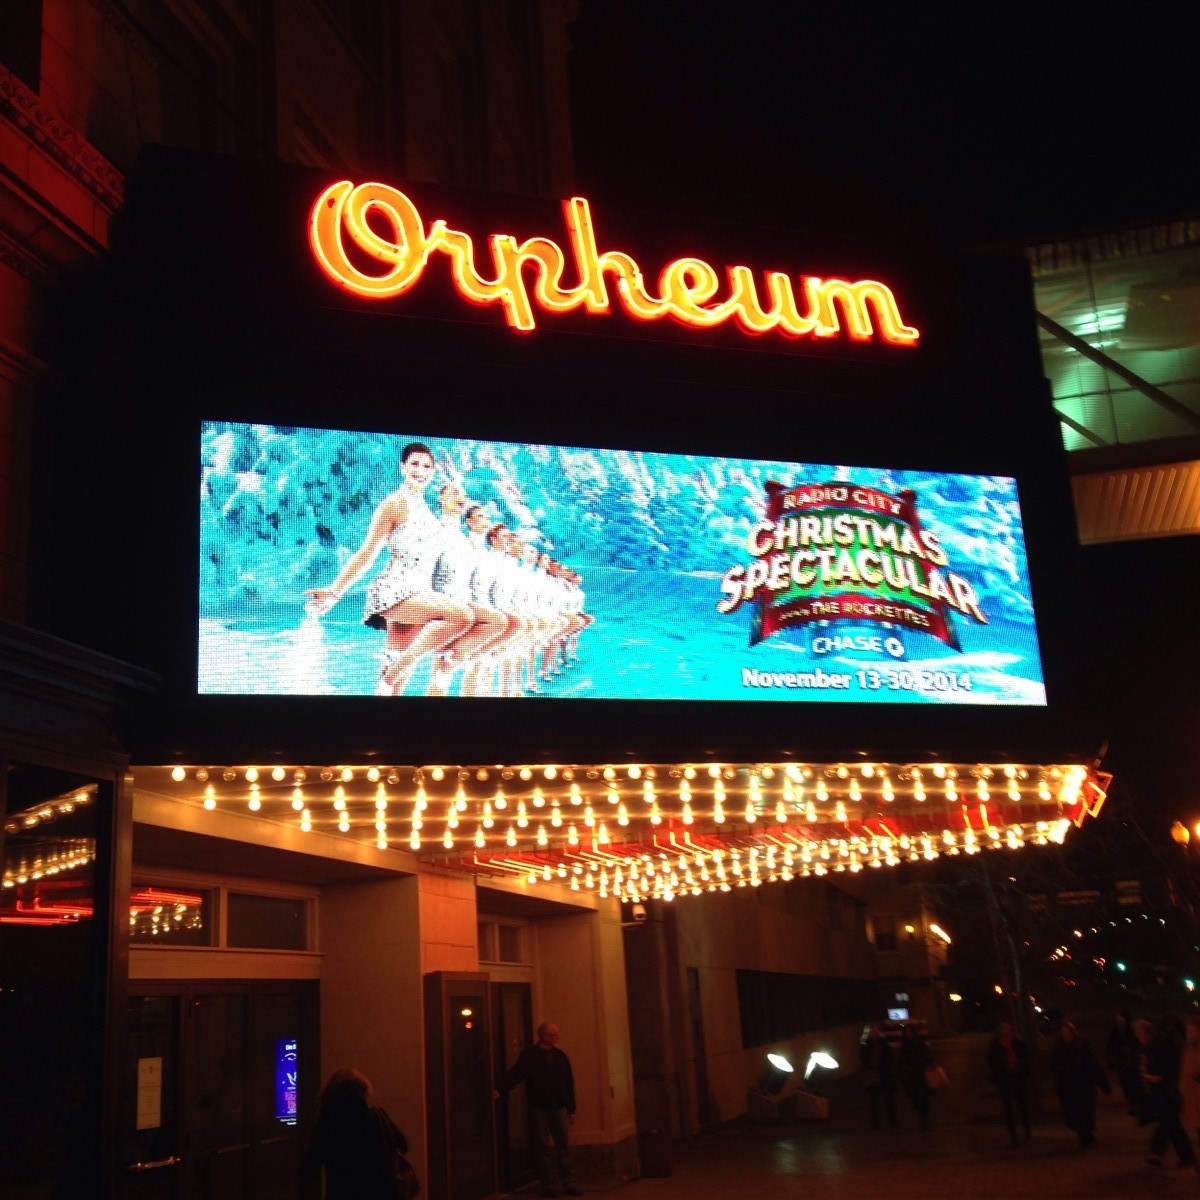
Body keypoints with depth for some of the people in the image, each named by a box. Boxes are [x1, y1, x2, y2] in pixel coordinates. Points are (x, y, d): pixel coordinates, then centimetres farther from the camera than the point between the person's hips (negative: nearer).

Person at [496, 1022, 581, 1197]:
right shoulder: (529, 1055, -3)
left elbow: (569, 1084, 13)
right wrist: (501, 1090, -32)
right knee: (542, 1147, 2)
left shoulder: (560, 1056, 10)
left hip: (558, 1108, 3)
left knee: (564, 1145, 2)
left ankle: (569, 1183, 7)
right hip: (539, 1108, -3)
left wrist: (571, 1109, 11)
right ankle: (547, 1185, 9)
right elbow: (514, 1074, -17)